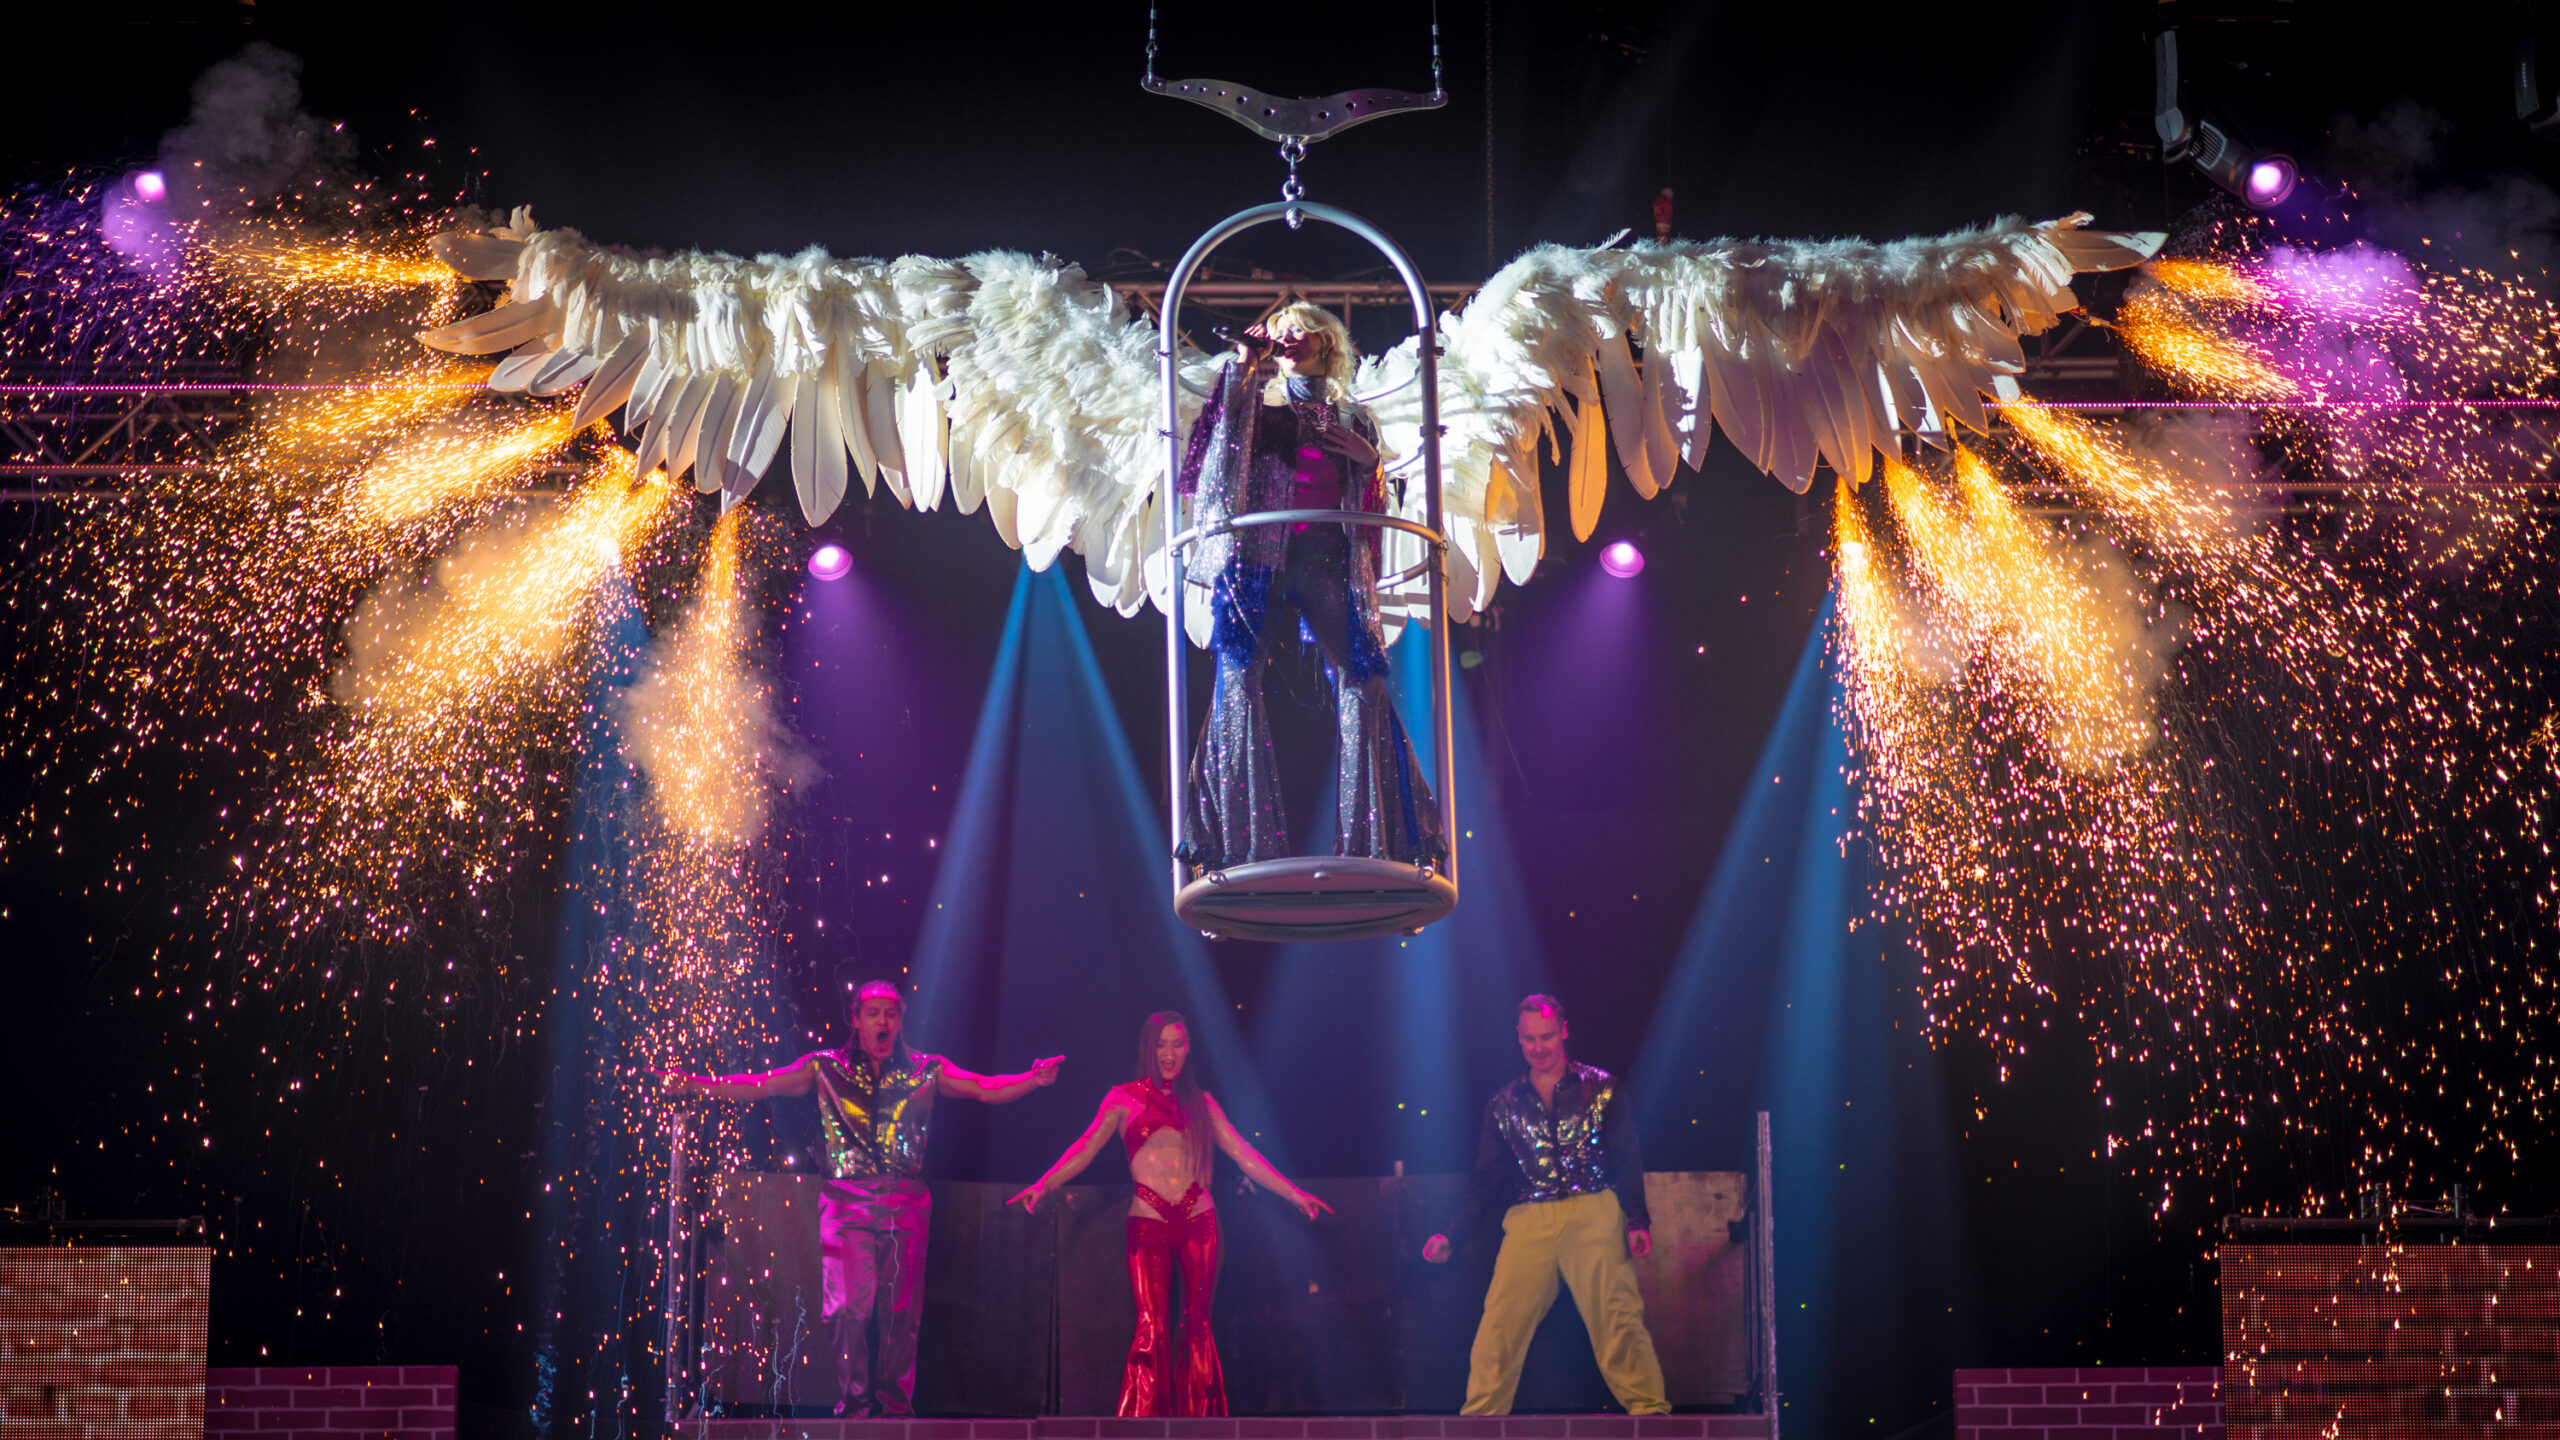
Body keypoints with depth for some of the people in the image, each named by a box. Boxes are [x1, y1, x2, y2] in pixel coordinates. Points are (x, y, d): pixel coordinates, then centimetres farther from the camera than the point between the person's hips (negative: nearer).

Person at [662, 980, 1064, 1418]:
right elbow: (756, 1086, 5)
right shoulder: (826, 1068, 8)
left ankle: (895, 1403, 8)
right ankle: (854, 1399, 1)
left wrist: (1033, 1080, -14)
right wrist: (694, 1084, -6)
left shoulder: (926, 1070, 10)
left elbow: (989, 1089, 4)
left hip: (906, 1203, 1)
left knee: (900, 1309, 0)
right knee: (849, 1306, -10)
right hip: (847, 1202, -1)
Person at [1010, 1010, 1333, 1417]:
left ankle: (1197, 1421, 2)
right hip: (1149, 1223, -2)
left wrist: (1293, 1193, 4)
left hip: (1199, 1220, 2)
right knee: (1153, 1325, -11)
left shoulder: (1201, 1102, 14)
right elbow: (1086, 1148, -2)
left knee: (1197, 1324, -1)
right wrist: (1043, 1185, -17)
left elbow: (1242, 1153, 11)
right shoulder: (1124, 1098, 8)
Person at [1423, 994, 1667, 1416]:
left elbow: (1627, 1159, 5)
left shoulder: (1599, 1087, 9)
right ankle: (1478, 1418, -1)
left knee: (1617, 1313, -13)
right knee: (1499, 1321, -6)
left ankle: (1648, 1408, -7)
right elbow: (1487, 1179, 16)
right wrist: (1453, 1234, 6)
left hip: (1594, 1213, -2)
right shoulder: (1504, 1104, 15)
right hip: (1528, 1222, 2)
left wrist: (1637, 1221, -8)